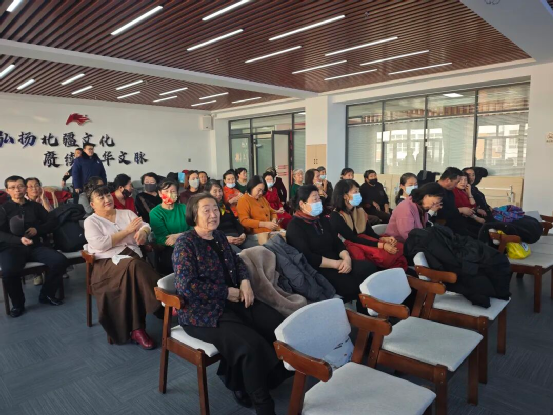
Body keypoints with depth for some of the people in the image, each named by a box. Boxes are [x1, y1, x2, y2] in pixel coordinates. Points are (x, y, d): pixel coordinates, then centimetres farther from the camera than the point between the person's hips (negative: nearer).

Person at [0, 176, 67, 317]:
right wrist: (19, 240, -21)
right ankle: (18, 303, -5)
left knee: (60, 261, -22)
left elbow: (52, 222, 12)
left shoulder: (35, 206, 14)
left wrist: (37, 230, -8)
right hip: (11, 248, -3)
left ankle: (46, 294, 2)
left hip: (35, 246, 3)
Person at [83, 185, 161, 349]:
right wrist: (127, 231, -10)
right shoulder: (91, 221, 4)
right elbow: (100, 245, -12)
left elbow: (146, 226, 6)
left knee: (135, 269, -31)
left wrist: (142, 232, -20)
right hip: (107, 262, -4)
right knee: (133, 266, -34)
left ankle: (136, 328, -26)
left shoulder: (127, 213, 16)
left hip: (134, 258, 4)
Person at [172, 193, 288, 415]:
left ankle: (238, 377, 13)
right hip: (203, 311, -8)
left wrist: (245, 281, -1)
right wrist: (226, 292, -17)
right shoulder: (185, 243, -12)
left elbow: (237, 261, 21)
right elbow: (187, 286, -21)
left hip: (233, 301, 8)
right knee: (252, 345, -27)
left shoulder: (219, 236, 11)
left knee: (280, 327, -5)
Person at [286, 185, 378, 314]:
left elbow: (337, 242, 13)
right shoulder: (295, 226, -7)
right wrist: (336, 263, -18)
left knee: (369, 267, -17)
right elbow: (307, 257, -18)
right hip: (317, 270, -7)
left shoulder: (322, 220, 19)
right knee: (352, 286, -28)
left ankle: (366, 314, -8)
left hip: (337, 264, 8)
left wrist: (346, 258, -9)